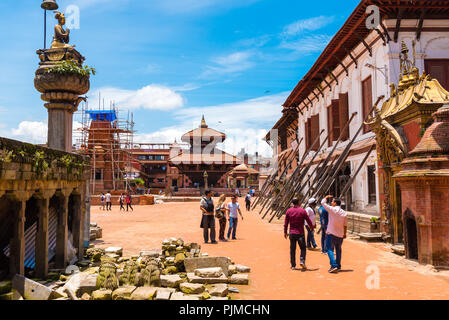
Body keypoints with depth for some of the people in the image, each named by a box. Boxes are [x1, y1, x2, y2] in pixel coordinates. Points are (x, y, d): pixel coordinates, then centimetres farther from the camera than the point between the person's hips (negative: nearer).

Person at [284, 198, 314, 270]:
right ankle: (302, 261, -8)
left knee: (292, 249, 9)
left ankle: (293, 265, 12)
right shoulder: (302, 211, -8)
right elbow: (309, 221, -2)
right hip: (300, 233, -2)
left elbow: (286, 223, 3)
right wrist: (312, 227, 17)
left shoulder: (289, 211, 0)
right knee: (303, 248, 11)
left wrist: (285, 232, 13)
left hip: (292, 233, 2)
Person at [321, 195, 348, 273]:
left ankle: (334, 265, -15)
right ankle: (338, 266, 21)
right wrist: (345, 233, 17)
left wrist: (327, 197, 12)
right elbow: (345, 225, 7)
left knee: (330, 249, -2)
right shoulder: (343, 212, 3)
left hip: (331, 233, -5)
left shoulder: (332, 209, -13)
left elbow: (323, 203, -5)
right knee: (338, 250, 17)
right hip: (340, 235, 5)